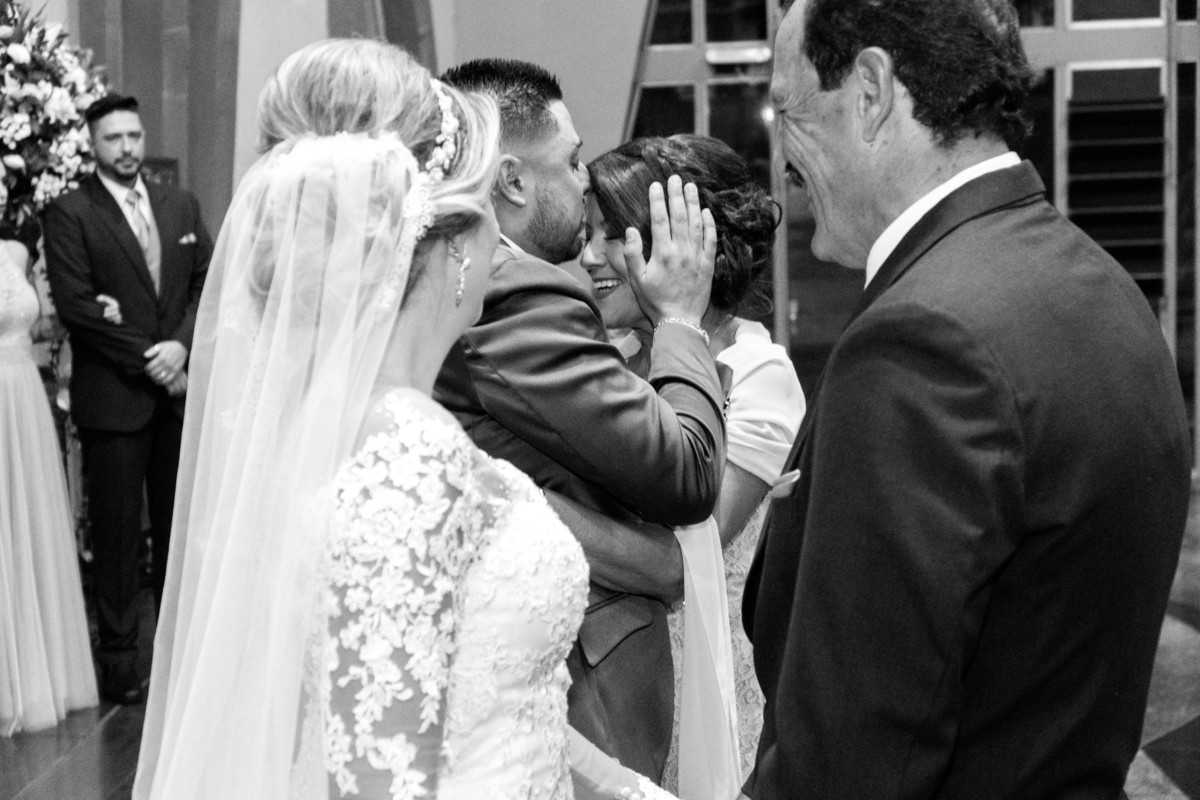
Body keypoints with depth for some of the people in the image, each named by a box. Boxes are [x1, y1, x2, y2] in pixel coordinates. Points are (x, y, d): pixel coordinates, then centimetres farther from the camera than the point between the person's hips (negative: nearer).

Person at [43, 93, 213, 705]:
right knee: (117, 533, 1)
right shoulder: (70, 213, -4)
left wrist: (181, 345, -9)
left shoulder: (181, 206, 12)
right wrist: (146, 357, -12)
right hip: (112, 397, -4)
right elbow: (74, 303, -11)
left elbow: (207, 283, 8)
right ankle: (119, 659, 9)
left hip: (178, 394, 4)